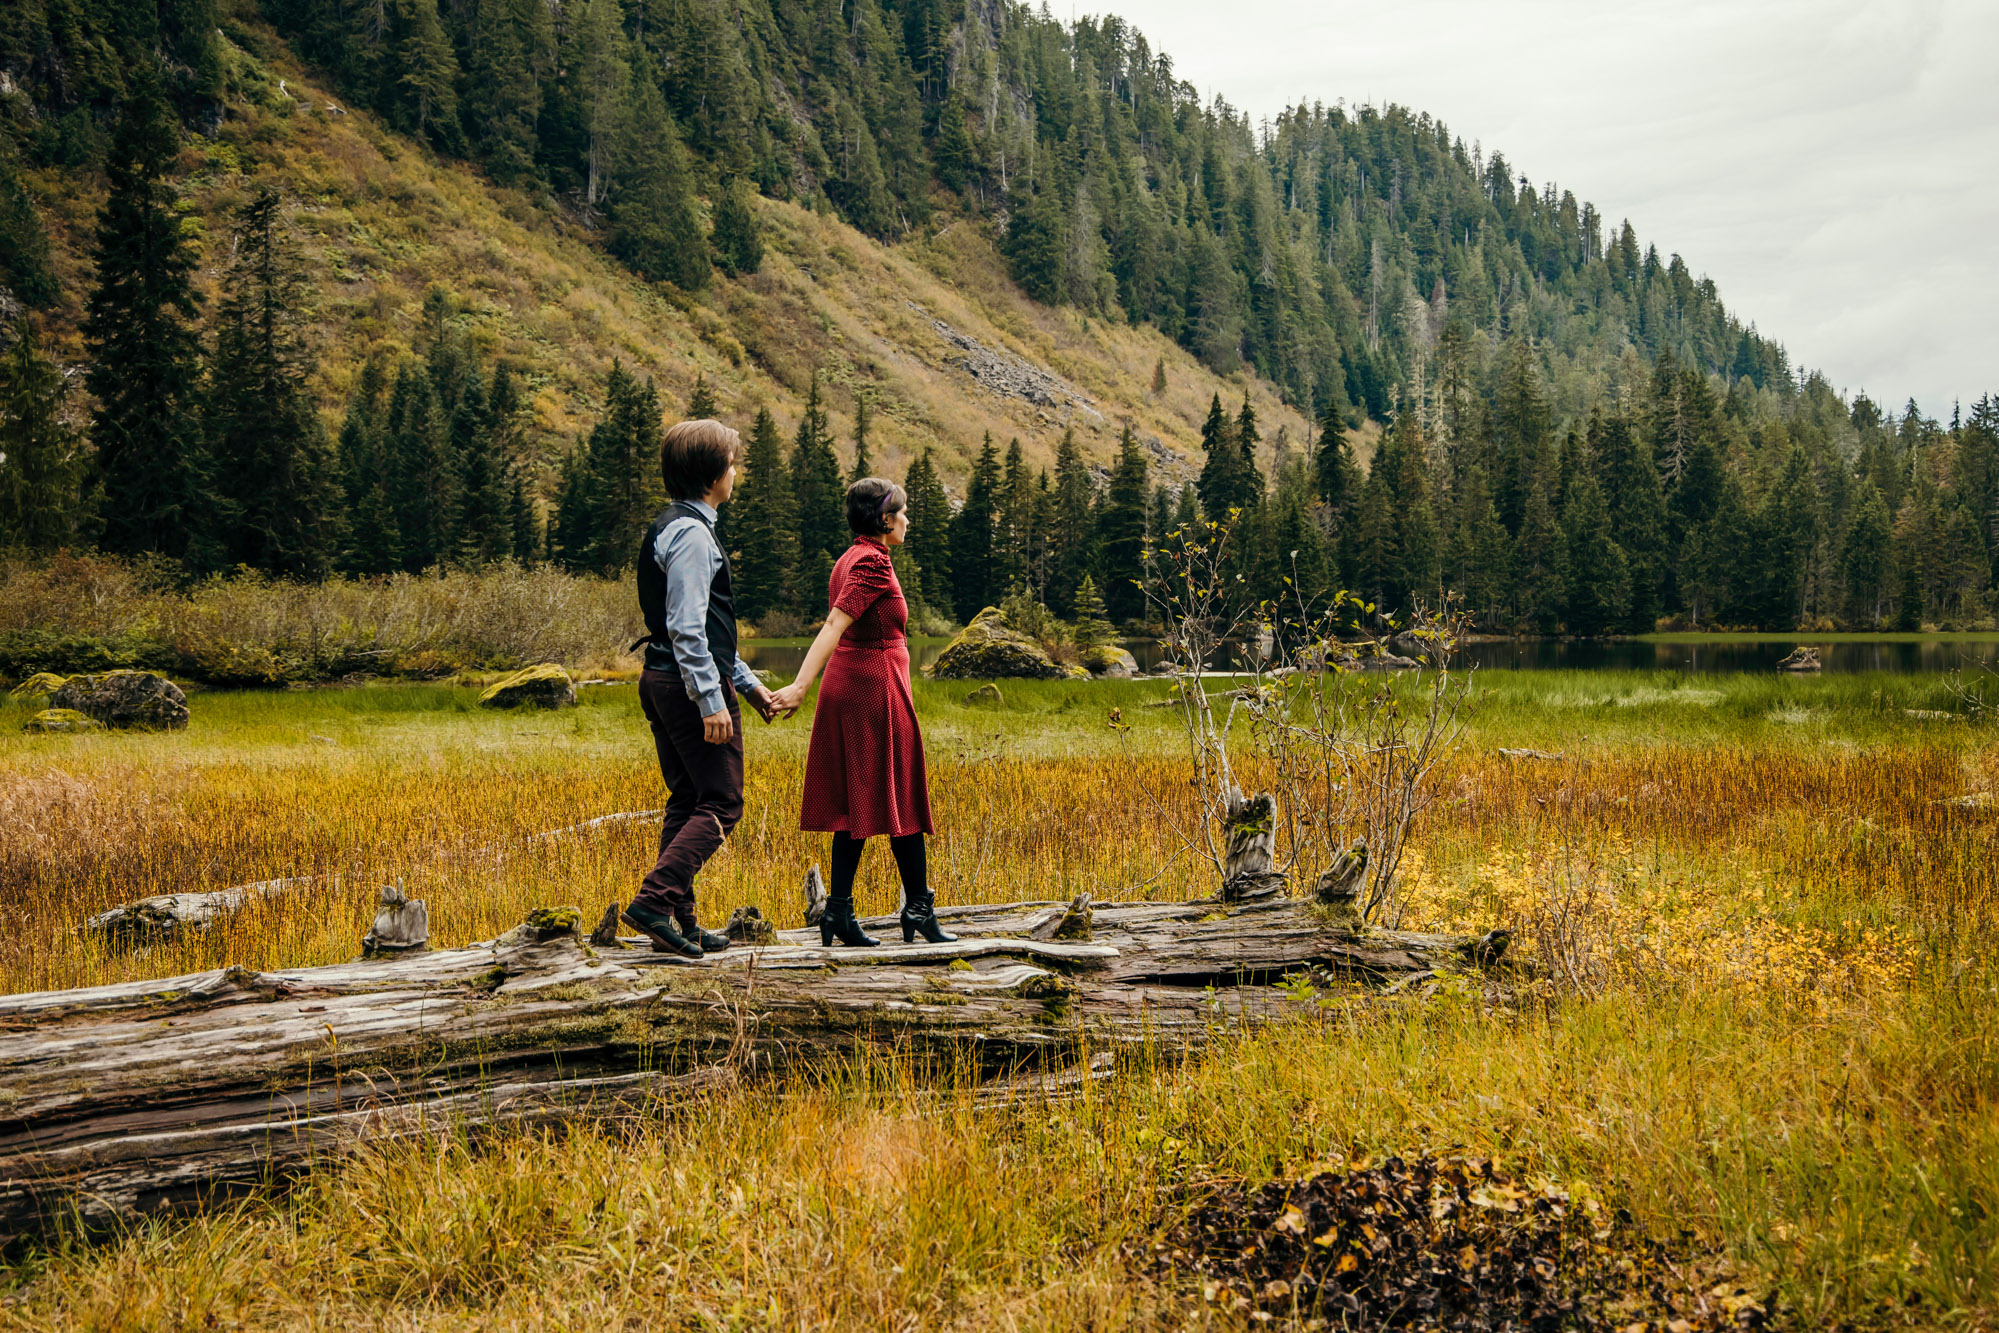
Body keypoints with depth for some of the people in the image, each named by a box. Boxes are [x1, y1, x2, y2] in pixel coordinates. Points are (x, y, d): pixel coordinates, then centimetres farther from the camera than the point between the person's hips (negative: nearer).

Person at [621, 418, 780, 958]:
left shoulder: (670, 528, 19)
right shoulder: (692, 534, -15)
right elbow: (687, 628, -22)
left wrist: (747, 683, 24)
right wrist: (712, 699, -24)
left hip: (662, 681, 10)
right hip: (691, 683, -10)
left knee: (686, 802, 12)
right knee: (720, 803, -7)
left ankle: (679, 922, 14)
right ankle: (655, 901, -16)